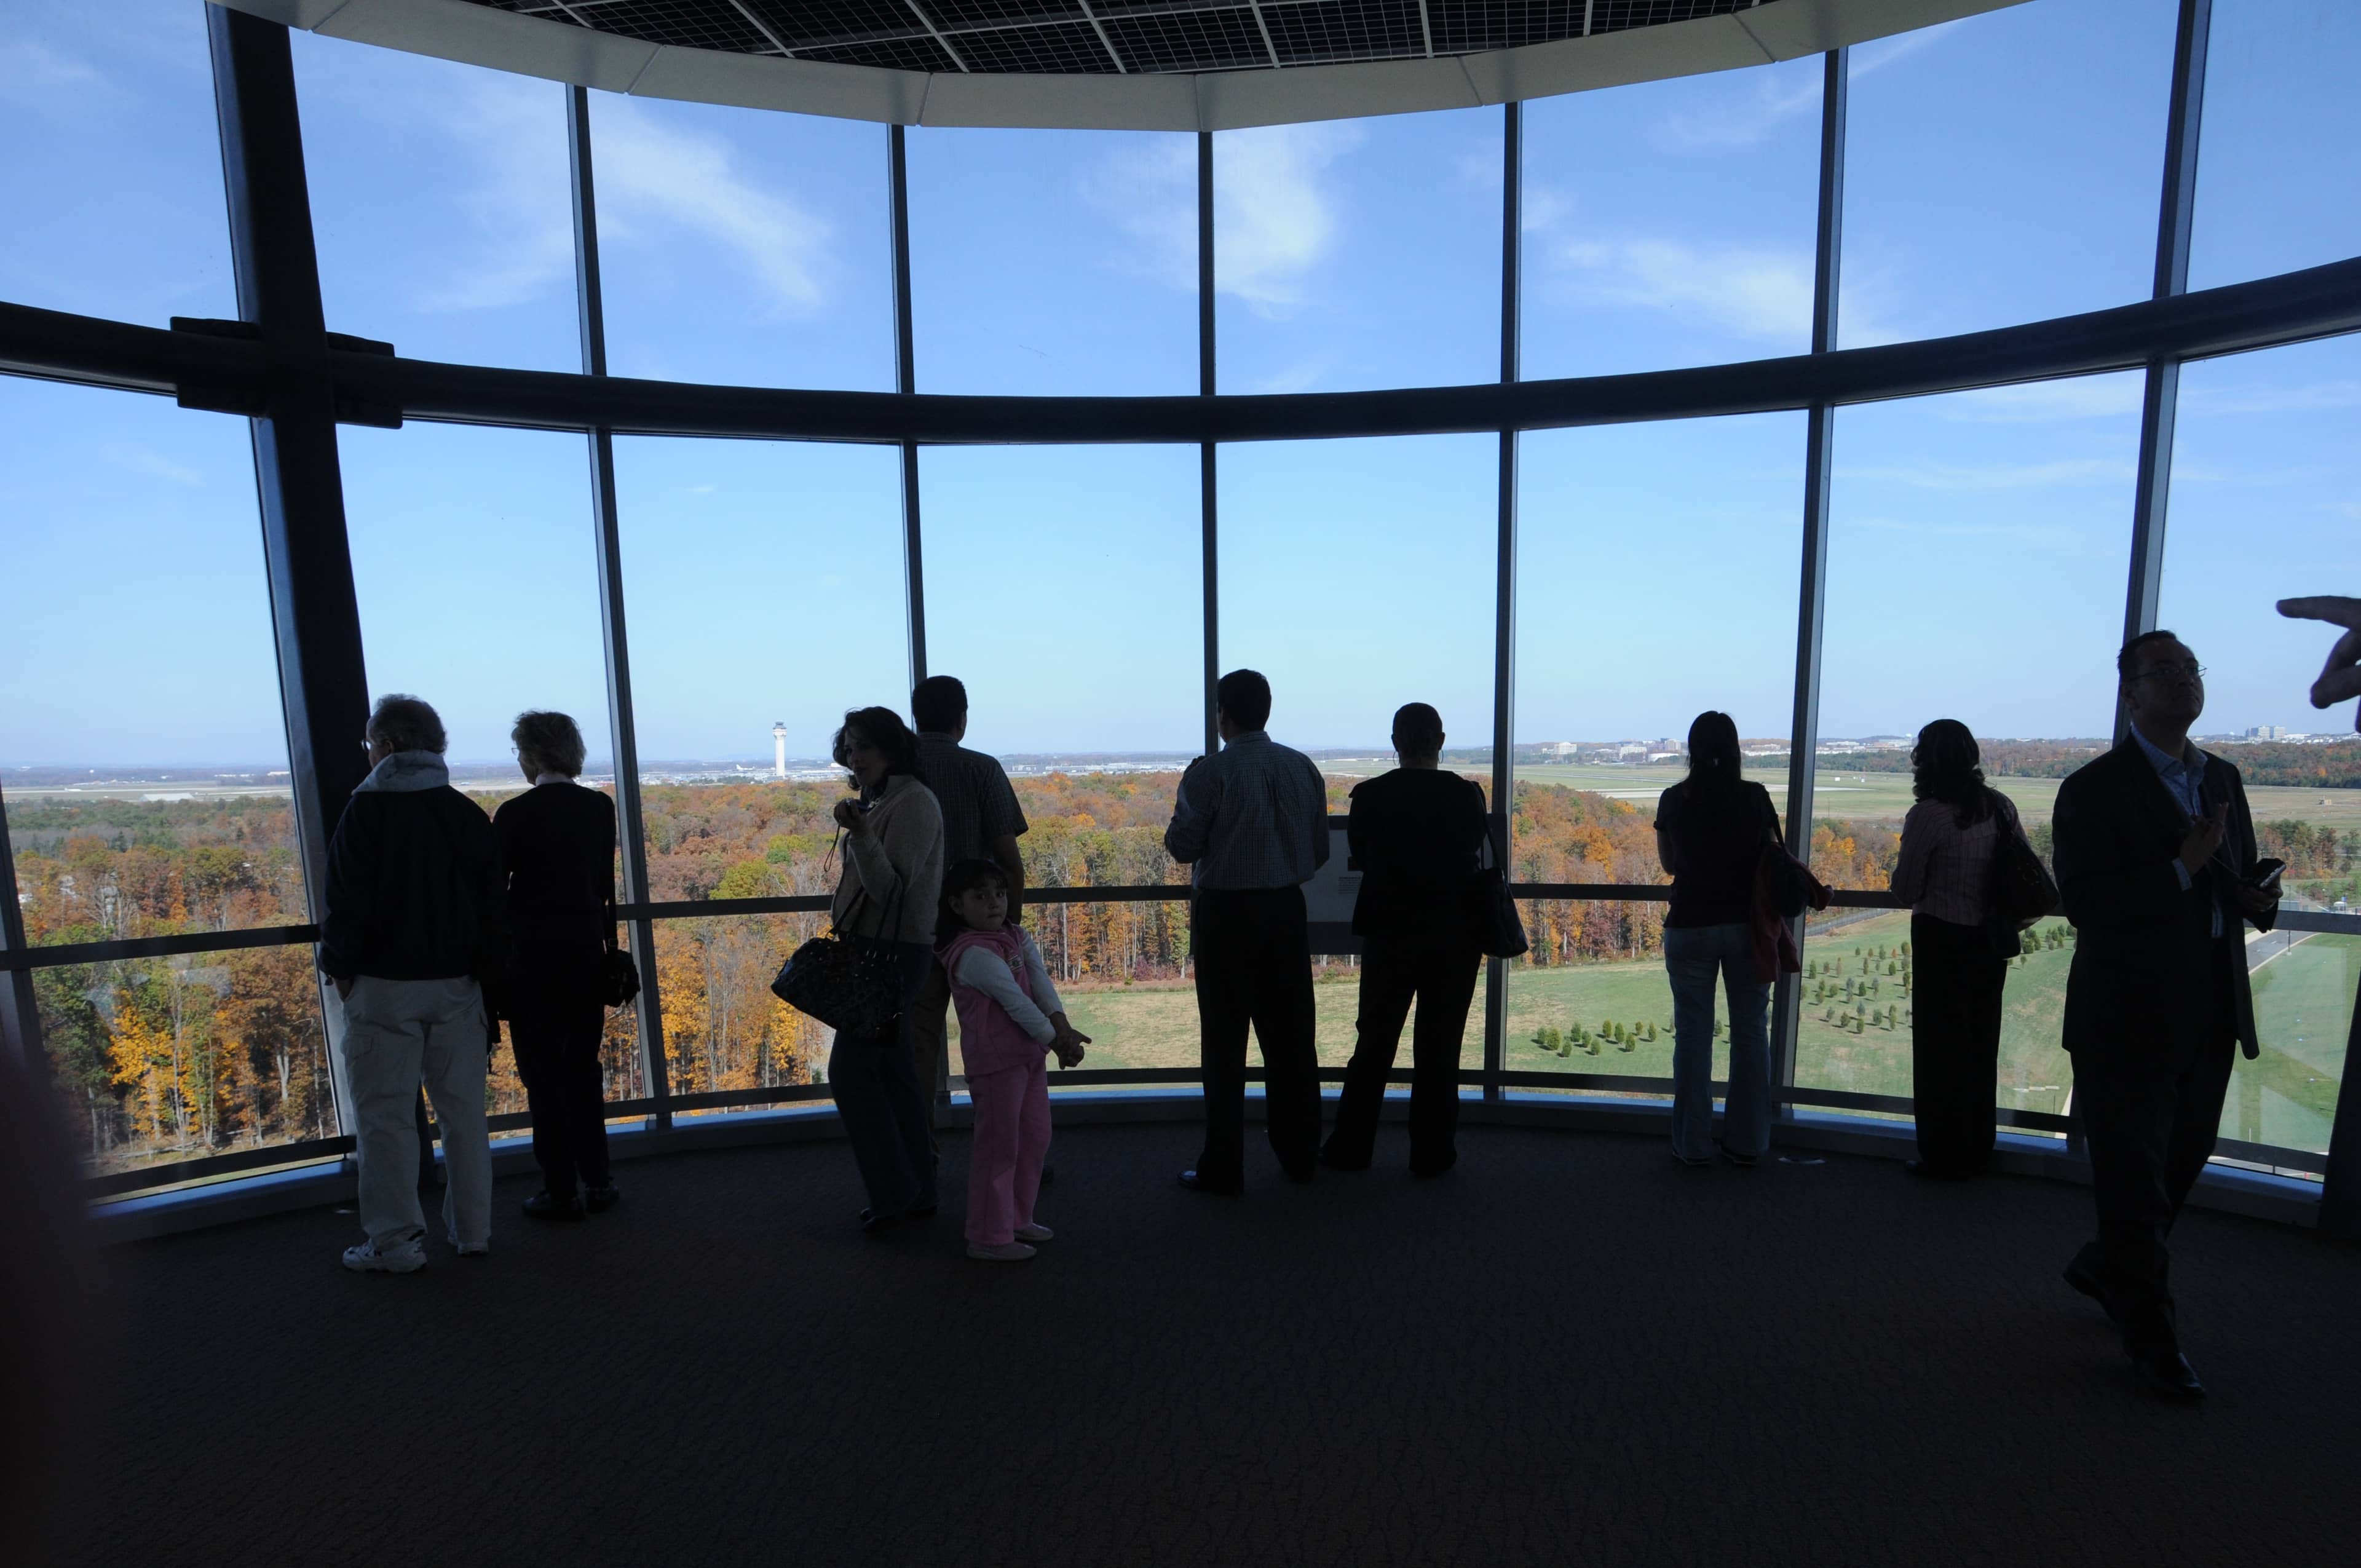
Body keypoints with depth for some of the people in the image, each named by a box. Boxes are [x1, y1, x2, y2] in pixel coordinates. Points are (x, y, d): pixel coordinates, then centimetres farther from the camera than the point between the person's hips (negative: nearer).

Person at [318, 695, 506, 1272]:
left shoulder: (366, 810, -8)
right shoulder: (466, 813, 5)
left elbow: (345, 902, -9)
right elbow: (491, 904, 6)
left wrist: (338, 967, 6)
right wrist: (486, 971, 13)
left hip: (384, 985, -4)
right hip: (457, 985, 4)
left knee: (384, 1115, 4)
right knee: (463, 1110, 11)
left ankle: (395, 1241, 9)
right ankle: (471, 1230, 19)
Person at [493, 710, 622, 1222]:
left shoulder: (516, 813, -12)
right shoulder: (601, 807, 2)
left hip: (533, 955, -5)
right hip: (588, 950, 5)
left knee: (543, 1075, 5)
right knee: (583, 1070, 14)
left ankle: (562, 1191, 11)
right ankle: (596, 1182, 20)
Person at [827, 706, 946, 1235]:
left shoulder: (913, 801, -15)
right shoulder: (882, 802, 13)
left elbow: (892, 889, -22)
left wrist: (859, 833, -30)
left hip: (895, 953, -10)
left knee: (850, 1070, -7)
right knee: (890, 1072, 13)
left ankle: (894, 1192, 4)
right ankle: (917, 1192, 23)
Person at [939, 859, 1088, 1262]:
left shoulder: (1017, 937, 8)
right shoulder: (974, 953, -19)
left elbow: (1040, 980, -3)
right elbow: (1015, 1001, -21)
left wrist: (1061, 1025, -17)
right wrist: (1055, 1040, -18)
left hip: (1028, 1055, 9)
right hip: (996, 1061, -9)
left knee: (1035, 1139, 18)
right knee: (999, 1146, 0)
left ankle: (1017, 1218, 34)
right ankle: (989, 1237, 14)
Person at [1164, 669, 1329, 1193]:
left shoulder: (1210, 773, -14)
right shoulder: (1303, 769, 2)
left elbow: (1182, 847, -10)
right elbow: (1319, 850, 6)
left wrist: (1187, 801, 6)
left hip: (1225, 915, -4)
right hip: (1286, 910, 5)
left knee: (1225, 1043, 5)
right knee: (1290, 1037, 15)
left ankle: (1223, 1168, 13)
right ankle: (1299, 1155, 27)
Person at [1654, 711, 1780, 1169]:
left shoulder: (1674, 800, -4)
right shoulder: (1755, 797, -5)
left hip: (1690, 926, 0)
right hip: (1747, 924, 1)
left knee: (1693, 1035, 6)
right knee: (1750, 1032, 12)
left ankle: (1693, 1144, 13)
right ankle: (1747, 1142, 19)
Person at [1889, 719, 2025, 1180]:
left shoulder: (1928, 815, -17)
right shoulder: (2001, 807, -1)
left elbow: (1906, 892, -11)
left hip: (1942, 942, -6)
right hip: (1991, 940, 6)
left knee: (1941, 1046, 6)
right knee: (1981, 1044, 17)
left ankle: (1945, 1157, 16)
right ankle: (1977, 1151, 30)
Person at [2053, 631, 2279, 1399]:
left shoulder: (2223, 779, 11)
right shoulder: (2093, 789, -12)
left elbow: (2240, 881, 16)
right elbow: (2084, 904, -18)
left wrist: (2258, 899, -6)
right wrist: (2182, 868, -26)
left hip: (2211, 1015, 7)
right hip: (2130, 1016, -7)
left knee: (2181, 1164, 19)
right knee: (2135, 1180, 4)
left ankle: (2103, 1268, 39)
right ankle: (2152, 1337, 18)